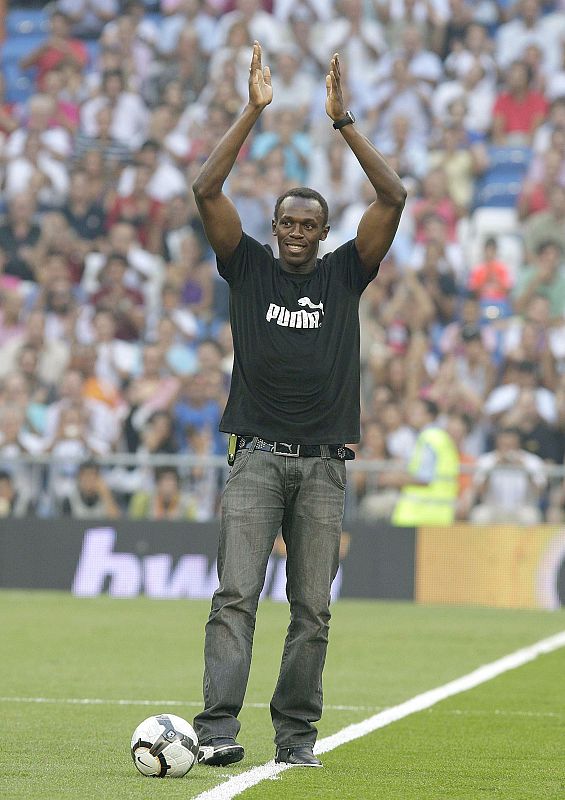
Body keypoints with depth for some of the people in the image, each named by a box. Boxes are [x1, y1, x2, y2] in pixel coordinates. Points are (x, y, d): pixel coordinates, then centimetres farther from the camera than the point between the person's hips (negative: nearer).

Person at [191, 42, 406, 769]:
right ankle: (218, 730, -19)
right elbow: (206, 191, -3)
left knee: (312, 610, 2)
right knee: (235, 595, -11)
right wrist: (254, 112, -6)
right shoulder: (249, 268, 8)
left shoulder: (344, 273, 10)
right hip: (257, 456, -1)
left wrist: (342, 121, -5)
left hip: (324, 462, 2)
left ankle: (295, 733, 9)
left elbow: (393, 199, 0)